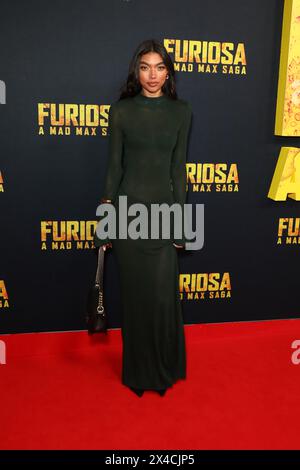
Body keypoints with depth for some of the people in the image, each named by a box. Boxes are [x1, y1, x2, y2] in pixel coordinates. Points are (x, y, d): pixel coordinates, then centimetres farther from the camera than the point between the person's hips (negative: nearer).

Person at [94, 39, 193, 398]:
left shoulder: (180, 111, 4)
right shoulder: (121, 110, 2)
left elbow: (178, 167, 4)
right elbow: (113, 165, 2)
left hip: (163, 208, 1)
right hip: (128, 208, 0)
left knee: (163, 294, 2)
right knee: (134, 292, 7)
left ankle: (165, 368, 25)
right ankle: (138, 370, 27)